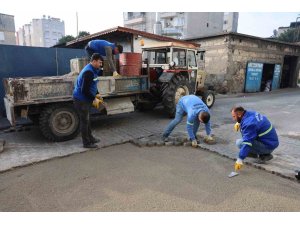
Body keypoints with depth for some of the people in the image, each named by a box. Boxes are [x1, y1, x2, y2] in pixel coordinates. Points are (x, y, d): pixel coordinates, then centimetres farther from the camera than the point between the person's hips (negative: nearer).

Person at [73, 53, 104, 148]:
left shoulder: (93, 70, 9)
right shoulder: (88, 72, -24)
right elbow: (85, 90, -27)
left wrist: (97, 94, 10)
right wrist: (94, 99, -19)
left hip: (84, 99, 10)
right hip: (81, 100, -10)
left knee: (86, 119, 18)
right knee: (84, 121, -1)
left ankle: (90, 138, 31)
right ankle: (86, 143, 10)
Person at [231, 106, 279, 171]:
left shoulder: (249, 124, -26)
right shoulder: (252, 113, 1)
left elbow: (247, 143, -31)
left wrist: (240, 159, -30)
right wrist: (239, 123, 7)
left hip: (269, 146, -10)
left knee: (239, 143, -22)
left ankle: (264, 155, -5)